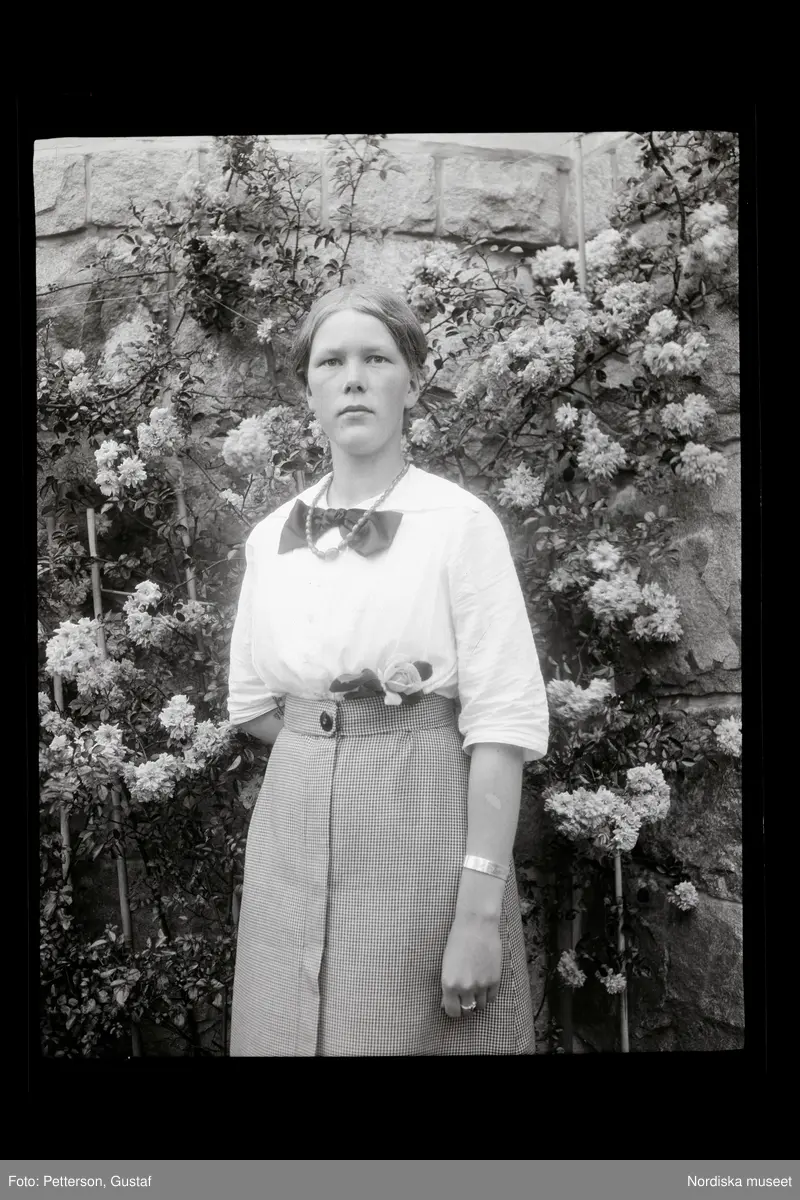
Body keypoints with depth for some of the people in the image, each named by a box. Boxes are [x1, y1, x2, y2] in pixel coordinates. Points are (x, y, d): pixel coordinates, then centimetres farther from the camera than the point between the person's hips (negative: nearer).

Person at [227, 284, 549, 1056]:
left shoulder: (460, 524, -9)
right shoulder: (270, 537, 6)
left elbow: (502, 723, -14)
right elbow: (252, 705, 13)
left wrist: (480, 910, -18)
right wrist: (332, 731, -3)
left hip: (422, 828, -4)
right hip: (294, 834, 5)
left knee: (418, 1036, 8)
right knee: (293, 1032, 15)